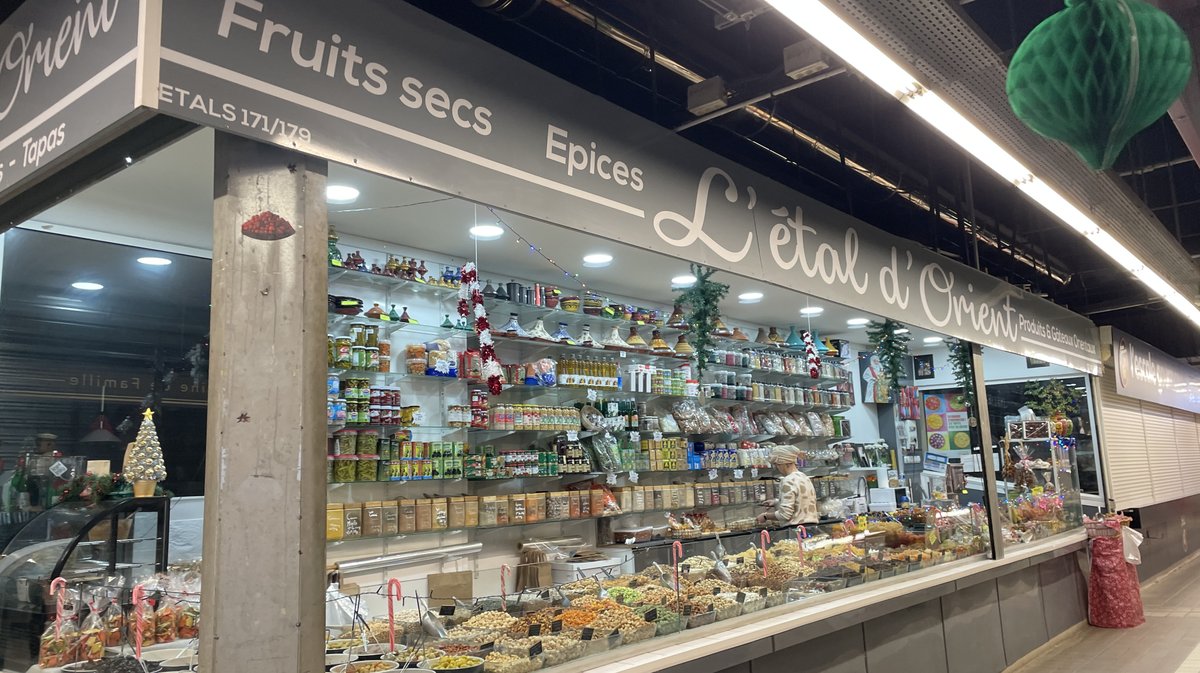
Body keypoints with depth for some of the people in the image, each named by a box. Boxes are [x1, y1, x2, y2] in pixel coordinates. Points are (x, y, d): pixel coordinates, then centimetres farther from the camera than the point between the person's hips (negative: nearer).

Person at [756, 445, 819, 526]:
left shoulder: (788, 481, -14)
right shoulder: (805, 477, 12)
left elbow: (785, 514, -18)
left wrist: (766, 516, -4)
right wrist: (777, 502, 23)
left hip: (795, 528, -9)